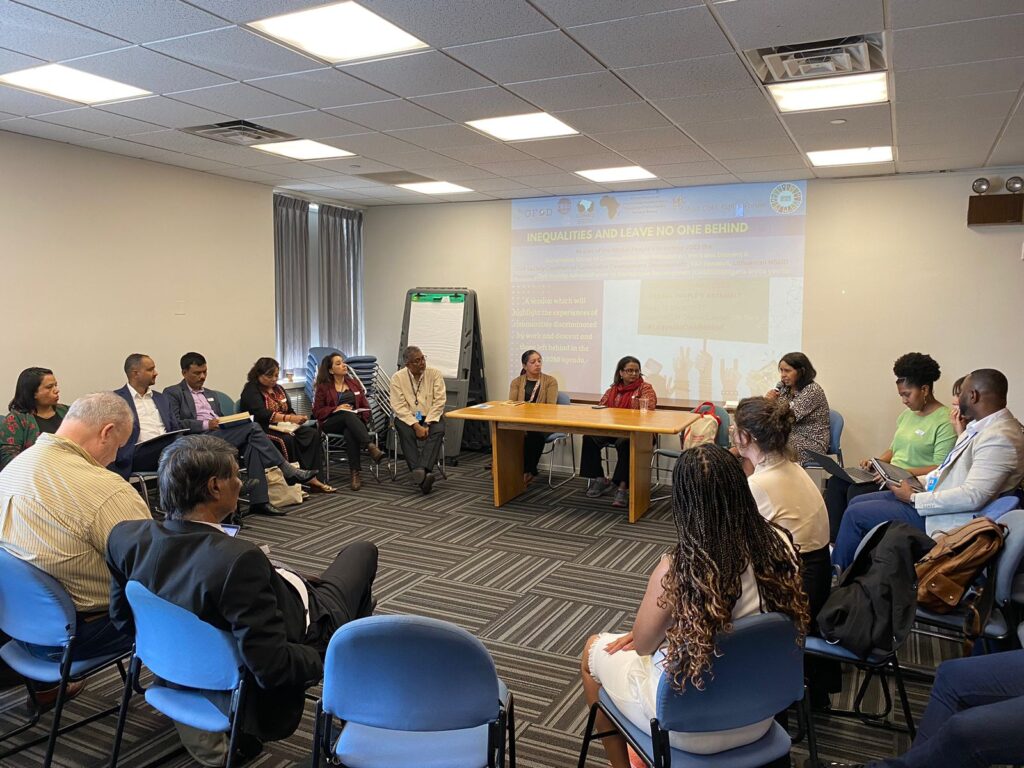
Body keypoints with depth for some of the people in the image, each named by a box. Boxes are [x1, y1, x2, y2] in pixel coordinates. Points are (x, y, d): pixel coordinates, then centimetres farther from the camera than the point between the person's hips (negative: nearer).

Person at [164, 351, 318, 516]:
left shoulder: (210, 394, 29)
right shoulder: (172, 393, 7)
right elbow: (175, 424, -6)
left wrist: (228, 422, 4)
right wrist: (206, 424, -18)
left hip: (220, 435, 6)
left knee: (252, 444, -27)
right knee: (252, 427, -24)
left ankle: (259, 501, -31)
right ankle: (287, 471, -18)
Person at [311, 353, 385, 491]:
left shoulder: (354, 382, 17)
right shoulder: (323, 386, 8)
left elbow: (365, 406, 14)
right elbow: (317, 412, 3)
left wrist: (362, 418, -8)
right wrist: (336, 409, -13)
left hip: (355, 421, 2)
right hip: (331, 423, -2)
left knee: (350, 433, -37)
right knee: (348, 415, -38)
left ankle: (355, 473, -44)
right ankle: (371, 447, -54)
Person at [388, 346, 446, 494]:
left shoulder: (435, 374, -2)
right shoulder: (397, 377, -4)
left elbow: (439, 401, -8)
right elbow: (399, 407, -11)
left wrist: (427, 424, -19)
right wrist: (416, 426, -23)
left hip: (431, 416, 0)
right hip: (407, 418, 0)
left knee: (438, 431, -32)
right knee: (405, 432, -33)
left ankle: (424, 470, -45)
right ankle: (419, 472, -44)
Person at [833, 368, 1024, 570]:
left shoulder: (999, 439, -24)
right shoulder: (979, 426, 8)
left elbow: (973, 496, -30)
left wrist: (914, 499, -22)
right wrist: (915, 482, 8)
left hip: (944, 520, -10)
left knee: (856, 514, -9)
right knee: (857, 502, 9)